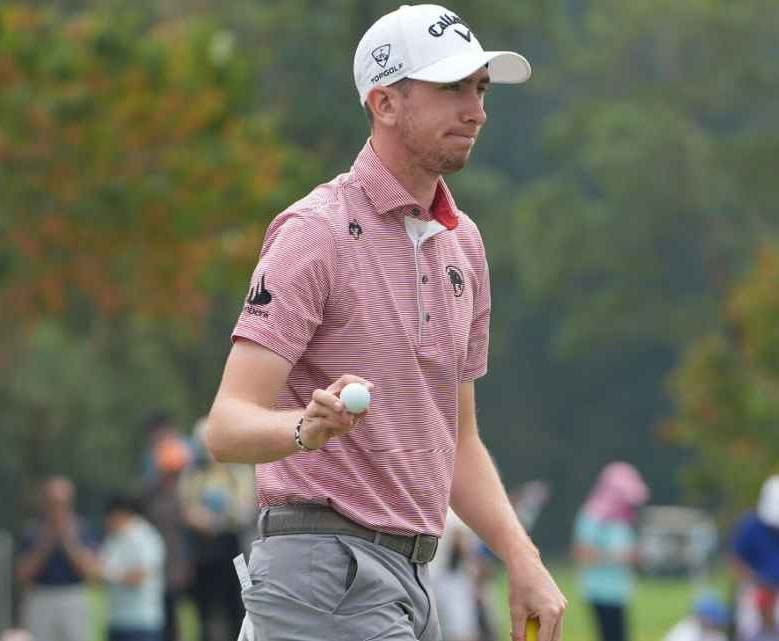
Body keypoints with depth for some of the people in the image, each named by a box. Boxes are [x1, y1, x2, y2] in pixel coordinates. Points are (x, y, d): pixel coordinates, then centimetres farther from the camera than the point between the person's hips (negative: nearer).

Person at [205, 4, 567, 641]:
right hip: (324, 563, -9)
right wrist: (308, 429, -40)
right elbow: (228, 426, -18)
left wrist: (522, 560, 8)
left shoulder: (462, 242, 16)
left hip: (412, 580, 9)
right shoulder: (319, 230, -10)